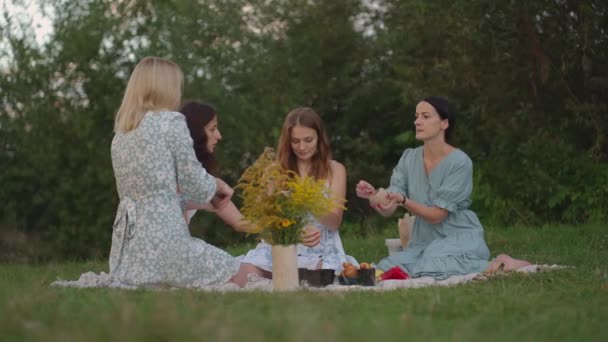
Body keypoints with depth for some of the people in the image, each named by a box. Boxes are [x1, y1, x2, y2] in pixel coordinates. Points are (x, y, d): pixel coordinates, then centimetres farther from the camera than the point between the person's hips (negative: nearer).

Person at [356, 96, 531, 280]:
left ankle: (498, 264, -10)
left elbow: (437, 215, -17)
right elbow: (388, 209, -5)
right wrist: (374, 195, -27)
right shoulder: (409, 158, 2)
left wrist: (403, 200, -32)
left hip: (460, 237, -6)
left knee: (429, 269, -34)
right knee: (386, 268, -19)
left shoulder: (460, 162, -14)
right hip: (425, 241, 6)